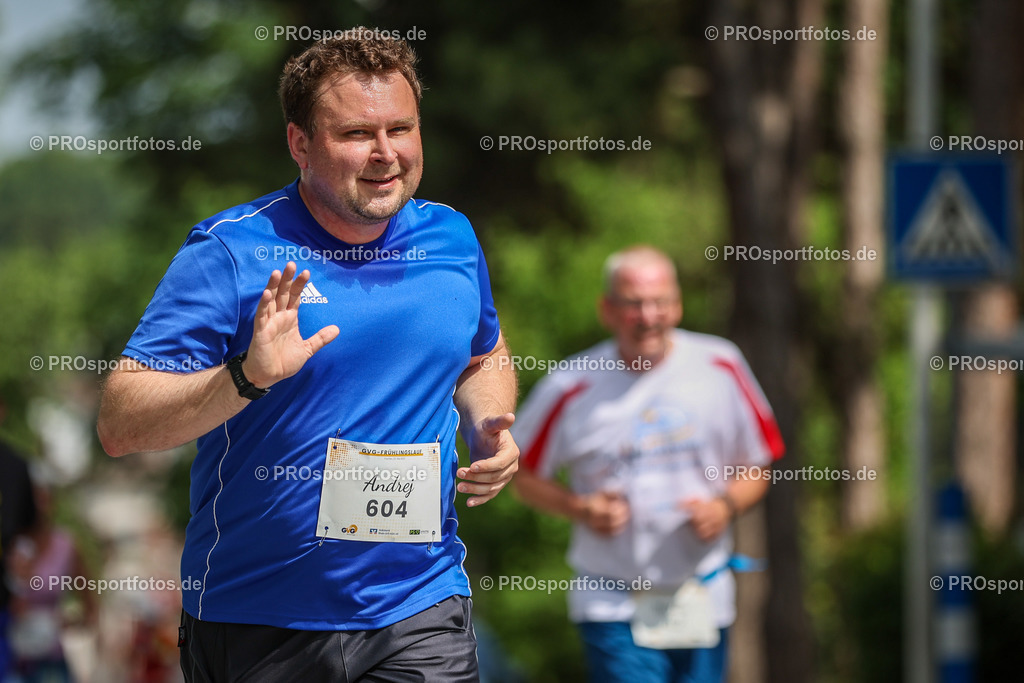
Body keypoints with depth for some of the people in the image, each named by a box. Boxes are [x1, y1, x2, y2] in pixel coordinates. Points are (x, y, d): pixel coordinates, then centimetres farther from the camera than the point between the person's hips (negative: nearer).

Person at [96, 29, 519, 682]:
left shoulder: (452, 239, 5)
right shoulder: (230, 251, -11)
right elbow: (119, 425, -16)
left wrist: (489, 429, 3)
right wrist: (245, 378, -31)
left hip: (421, 610, 3)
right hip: (255, 623, -3)